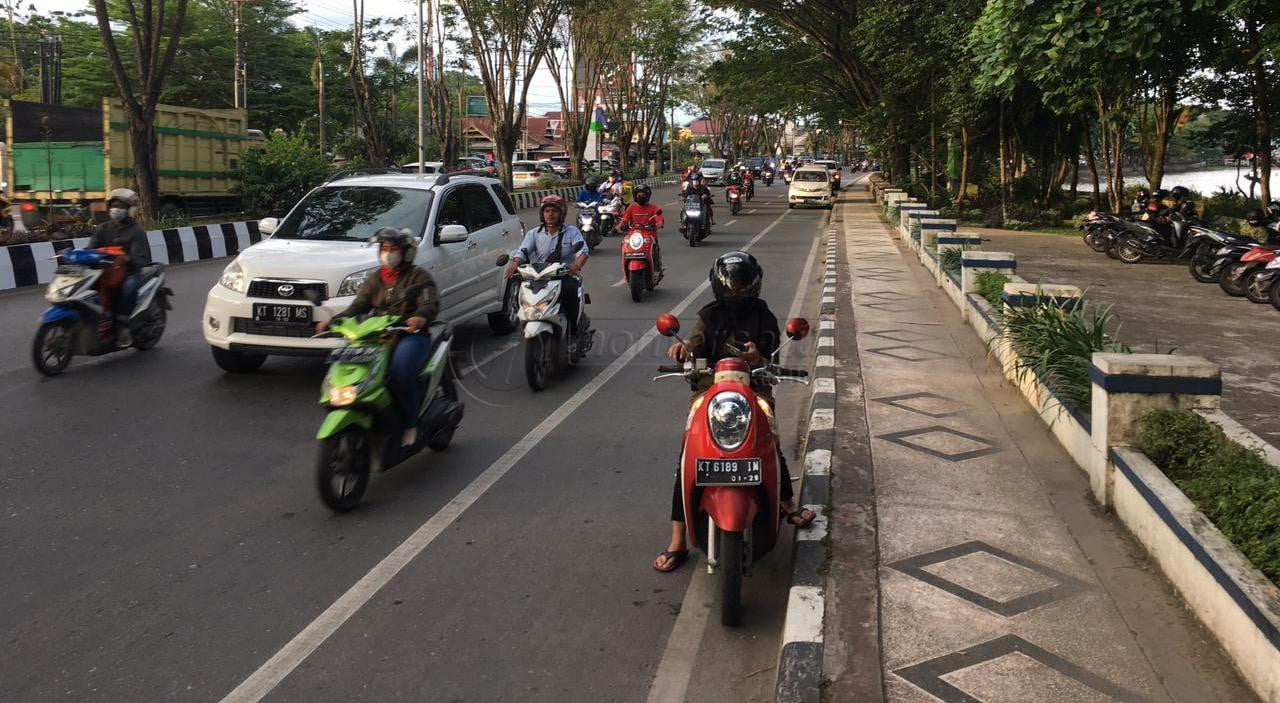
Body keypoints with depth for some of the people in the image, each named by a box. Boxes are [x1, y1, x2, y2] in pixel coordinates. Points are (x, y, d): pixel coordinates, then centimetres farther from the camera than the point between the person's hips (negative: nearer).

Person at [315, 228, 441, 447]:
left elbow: (431, 303, -10)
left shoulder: (419, 276, 7)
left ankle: (409, 423, -21)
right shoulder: (375, 279, 22)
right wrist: (333, 321, -10)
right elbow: (358, 306, 9)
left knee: (400, 366, -36)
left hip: (411, 335, -5)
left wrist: (420, 317, -34)